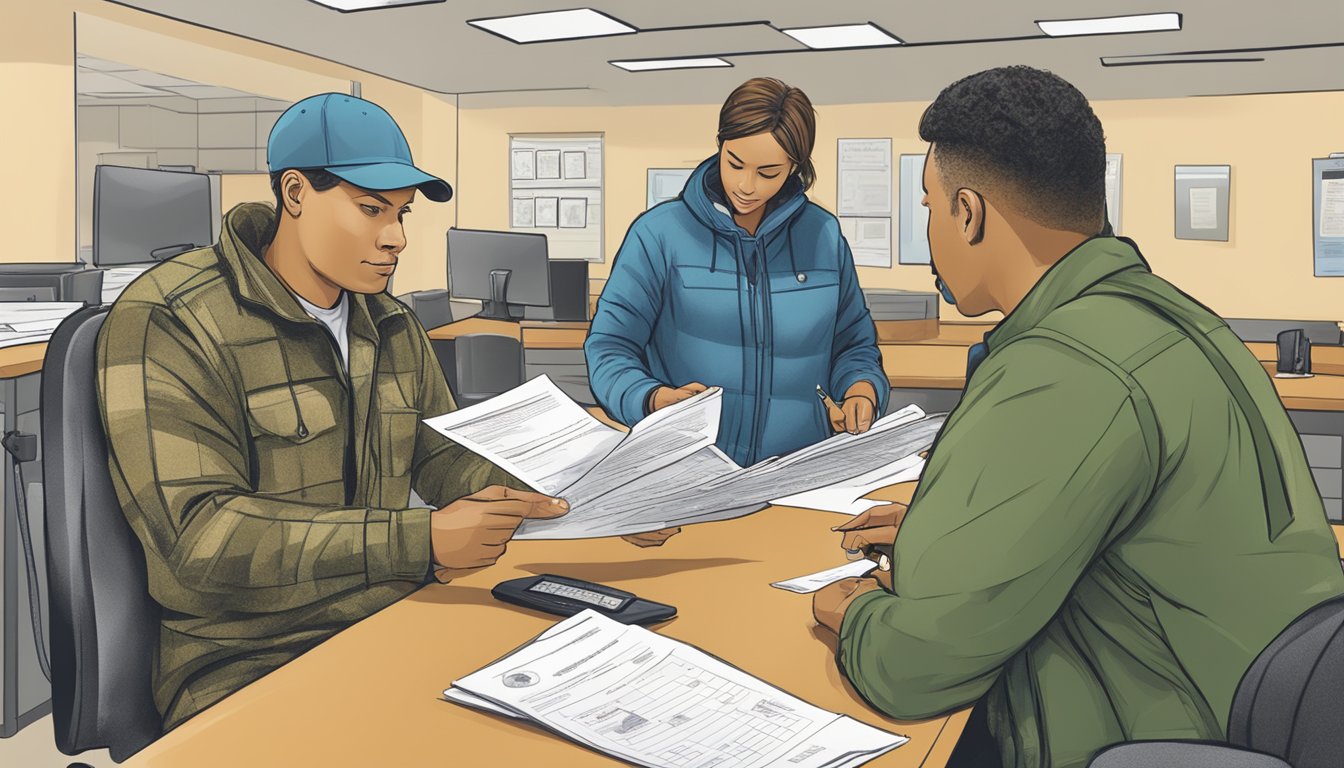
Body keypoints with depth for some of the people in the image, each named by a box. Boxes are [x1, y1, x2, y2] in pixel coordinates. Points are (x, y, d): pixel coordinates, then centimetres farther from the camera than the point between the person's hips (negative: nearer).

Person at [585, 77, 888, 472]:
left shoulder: (824, 236, 11)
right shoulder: (660, 233, 0)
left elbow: (853, 343, 22)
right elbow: (610, 346, -1)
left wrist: (861, 391, 1)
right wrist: (655, 398, -21)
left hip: (798, 467, 3)